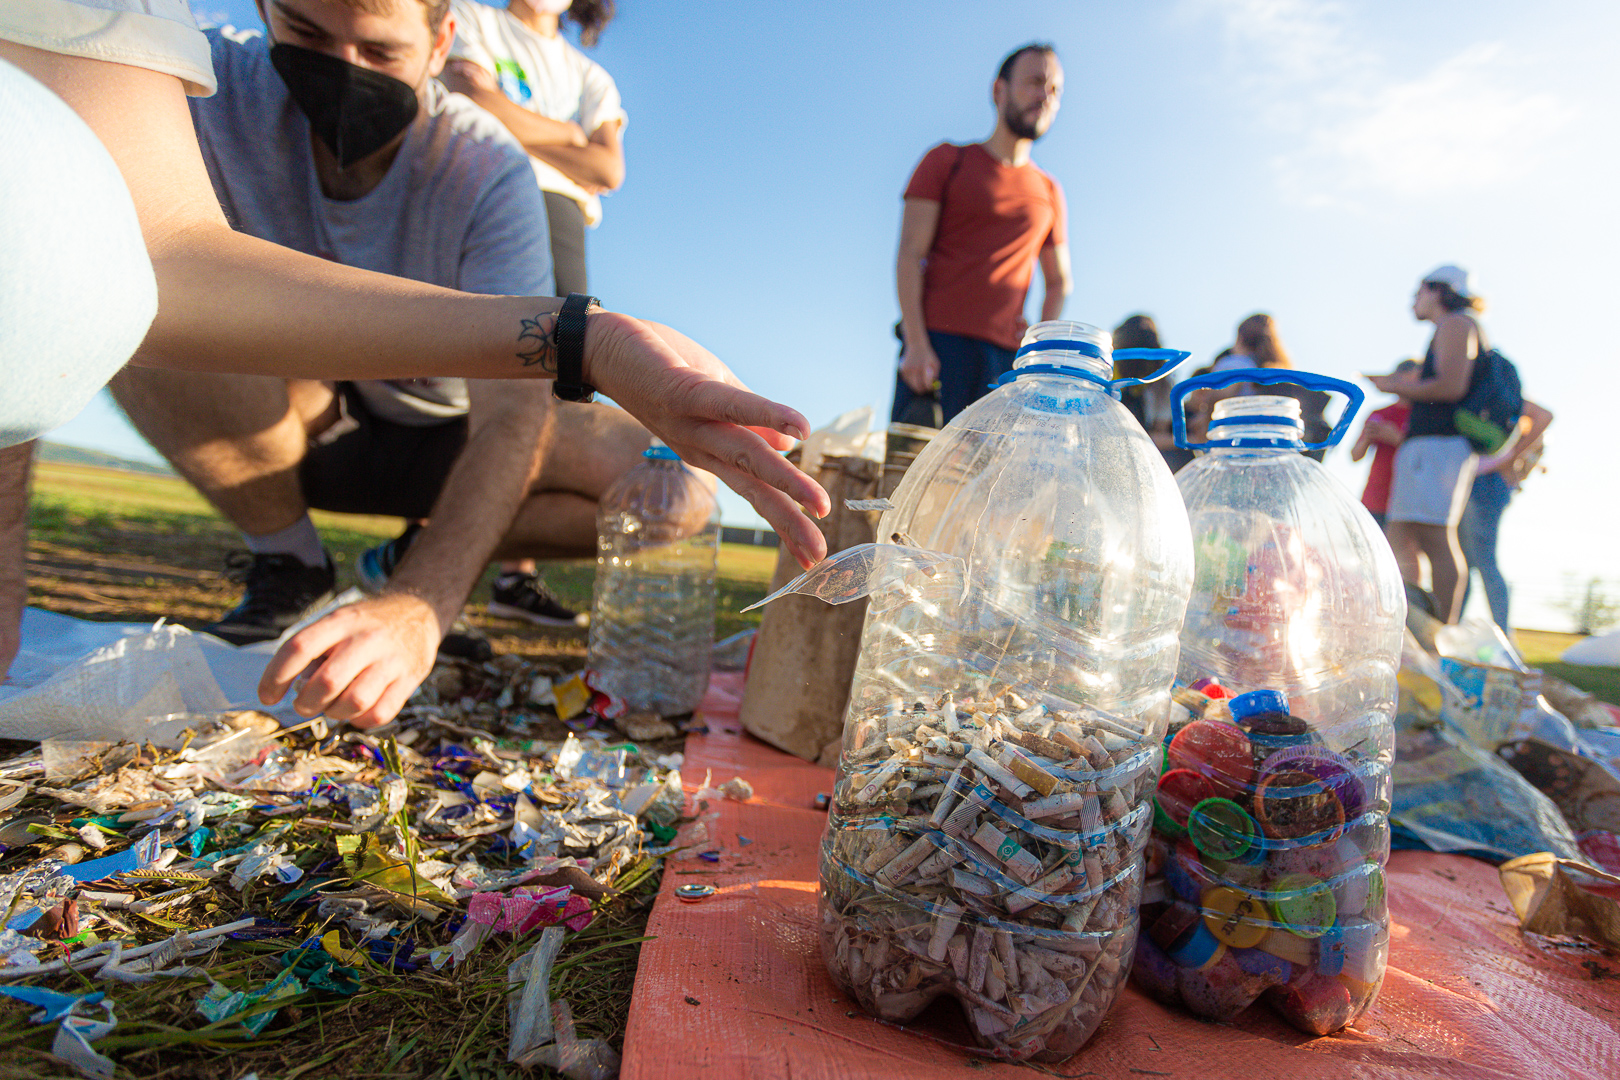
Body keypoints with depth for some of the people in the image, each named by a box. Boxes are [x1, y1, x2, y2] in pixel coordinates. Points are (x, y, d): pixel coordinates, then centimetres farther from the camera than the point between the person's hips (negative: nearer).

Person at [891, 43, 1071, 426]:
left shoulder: (1049, 192, 21)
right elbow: (909, 255, 1)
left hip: (1006, 356, 3)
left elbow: (1060, 282, 26)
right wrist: (915, 343, -12)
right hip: (937, 340, -3)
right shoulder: (948, 161, 11)